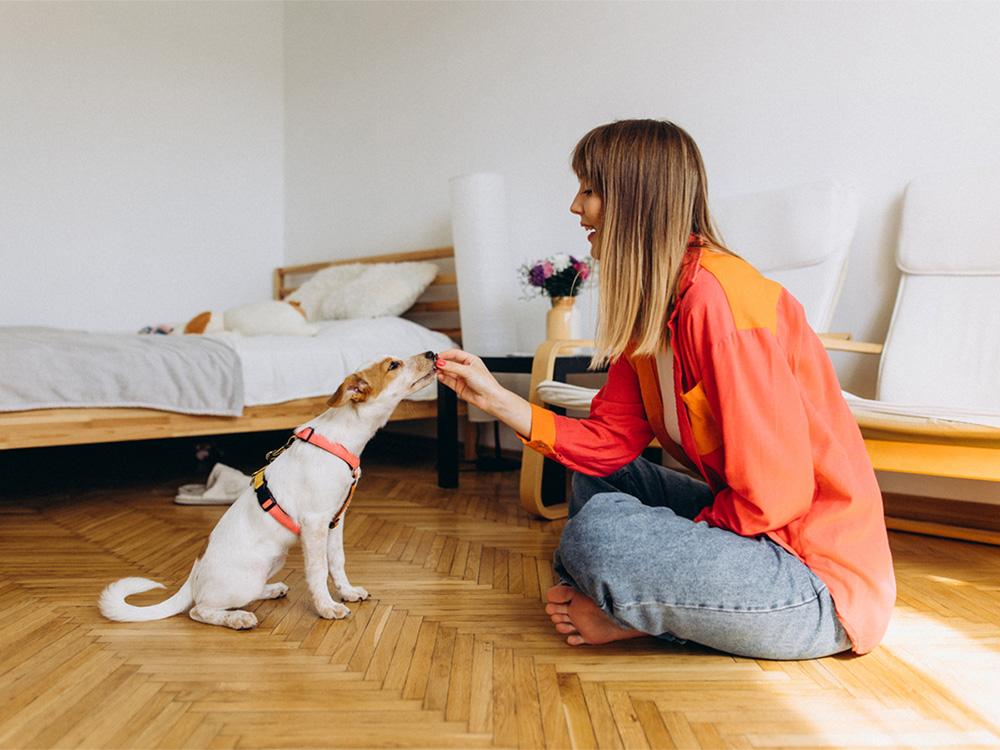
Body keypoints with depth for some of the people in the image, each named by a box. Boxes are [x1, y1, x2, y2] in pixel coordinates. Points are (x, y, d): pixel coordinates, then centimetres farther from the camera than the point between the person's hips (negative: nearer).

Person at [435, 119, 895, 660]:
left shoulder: (715, 297, -25)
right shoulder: (650, 305, 5)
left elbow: (770, 495, -24)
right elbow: (608, 441, 1)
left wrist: (668, 548, -13)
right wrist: (495, 398, -4)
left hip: (823, 586, -9)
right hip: (755, 529, 9)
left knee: (600, 531, -27)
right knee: (597, 474, 13)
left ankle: (635, 620, 2)